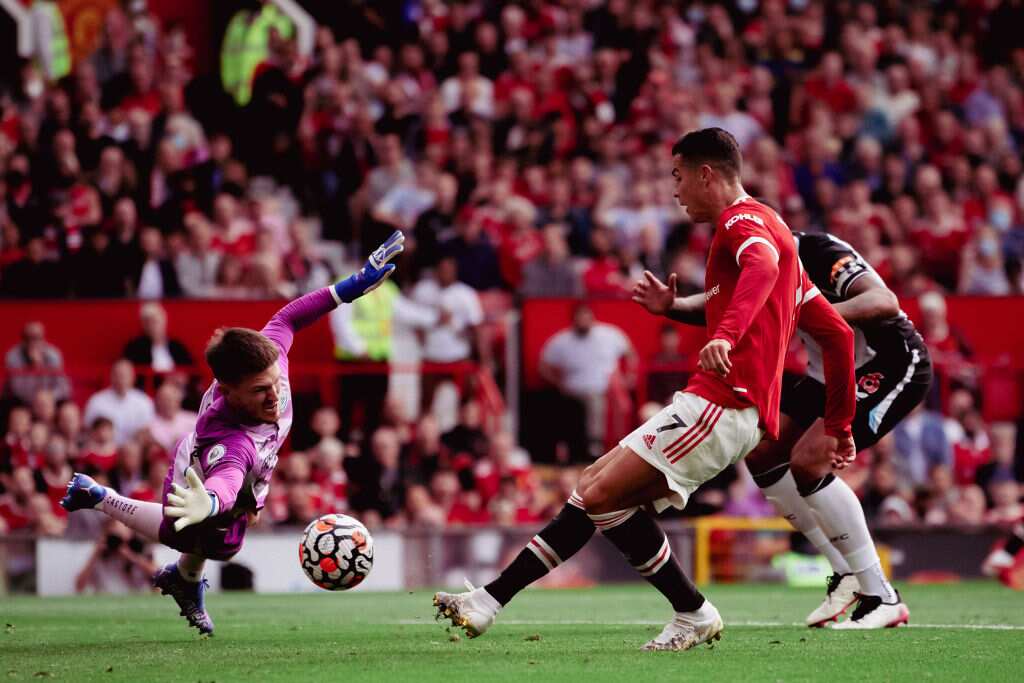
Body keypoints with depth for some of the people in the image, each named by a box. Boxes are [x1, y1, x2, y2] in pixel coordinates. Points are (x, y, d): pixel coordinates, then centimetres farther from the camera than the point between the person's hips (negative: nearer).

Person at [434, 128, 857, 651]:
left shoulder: (743, 220, -4)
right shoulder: (774, 232, 27)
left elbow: (763, 266, -30)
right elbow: (837, 332, 26)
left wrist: (726, 333, -46)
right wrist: (836, 427, 25)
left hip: (720, 403, -10)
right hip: (717, 406, 10)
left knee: (602, 494, -14)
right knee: (595, 487, 8)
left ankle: (694, 615, -5)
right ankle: (490, 600, 7)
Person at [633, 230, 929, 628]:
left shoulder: (823, 257, -29)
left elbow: (885, 304, -43)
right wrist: (671, 307, -13)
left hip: (893, 368, -9)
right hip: (833, 373, 9)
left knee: (807, 462, -23)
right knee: (762, 455, 5)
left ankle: (882, 598, -16)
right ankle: (845, 575, 11)